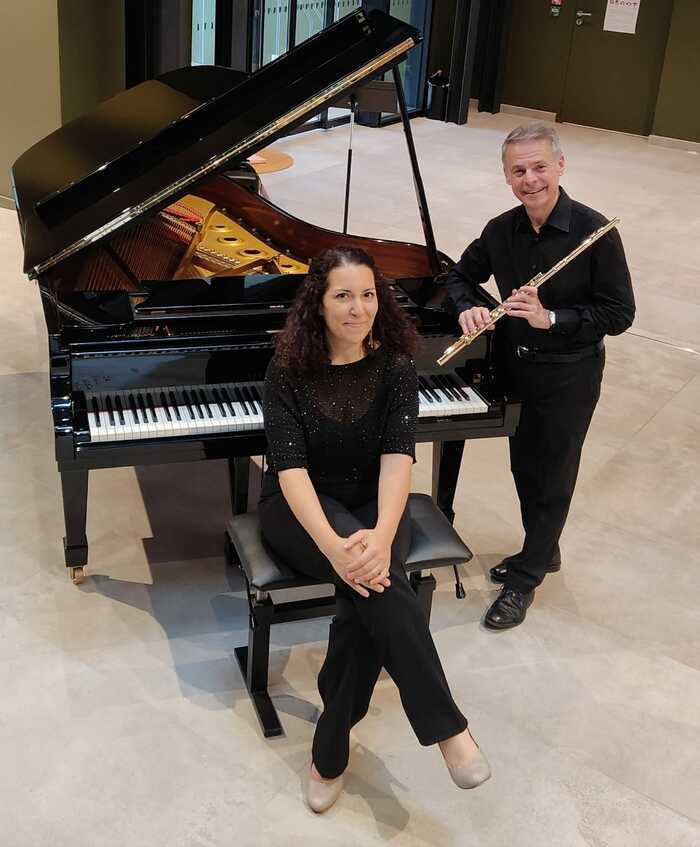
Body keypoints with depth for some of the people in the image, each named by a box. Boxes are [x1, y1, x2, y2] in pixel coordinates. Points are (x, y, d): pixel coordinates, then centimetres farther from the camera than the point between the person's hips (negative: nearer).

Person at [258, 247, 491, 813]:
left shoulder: (395, 368, -6)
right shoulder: (289, 372, -11)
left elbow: (398, 457, -19)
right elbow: (291, 468, -21)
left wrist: (382, 534, -39)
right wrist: (332, 544, -38)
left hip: (375, 505, 2)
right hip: (300, 507, -2)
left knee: (371, 582, -31)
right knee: (378, 584, -33)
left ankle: (330, 749, -15)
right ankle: (446, 727, -27)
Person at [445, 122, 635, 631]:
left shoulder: (594, 231, -20)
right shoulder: (501, 231, -5)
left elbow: (620, 313, -17)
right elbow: (462, 276, 10)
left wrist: (550, 318, -28)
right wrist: (469, 307, -12)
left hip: (569, 375, -5)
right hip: (517, 367, 5)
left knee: (553, 478, 8)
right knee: (524, 468, 19)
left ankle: (526, 579, 24)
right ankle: (544, 551, 43)